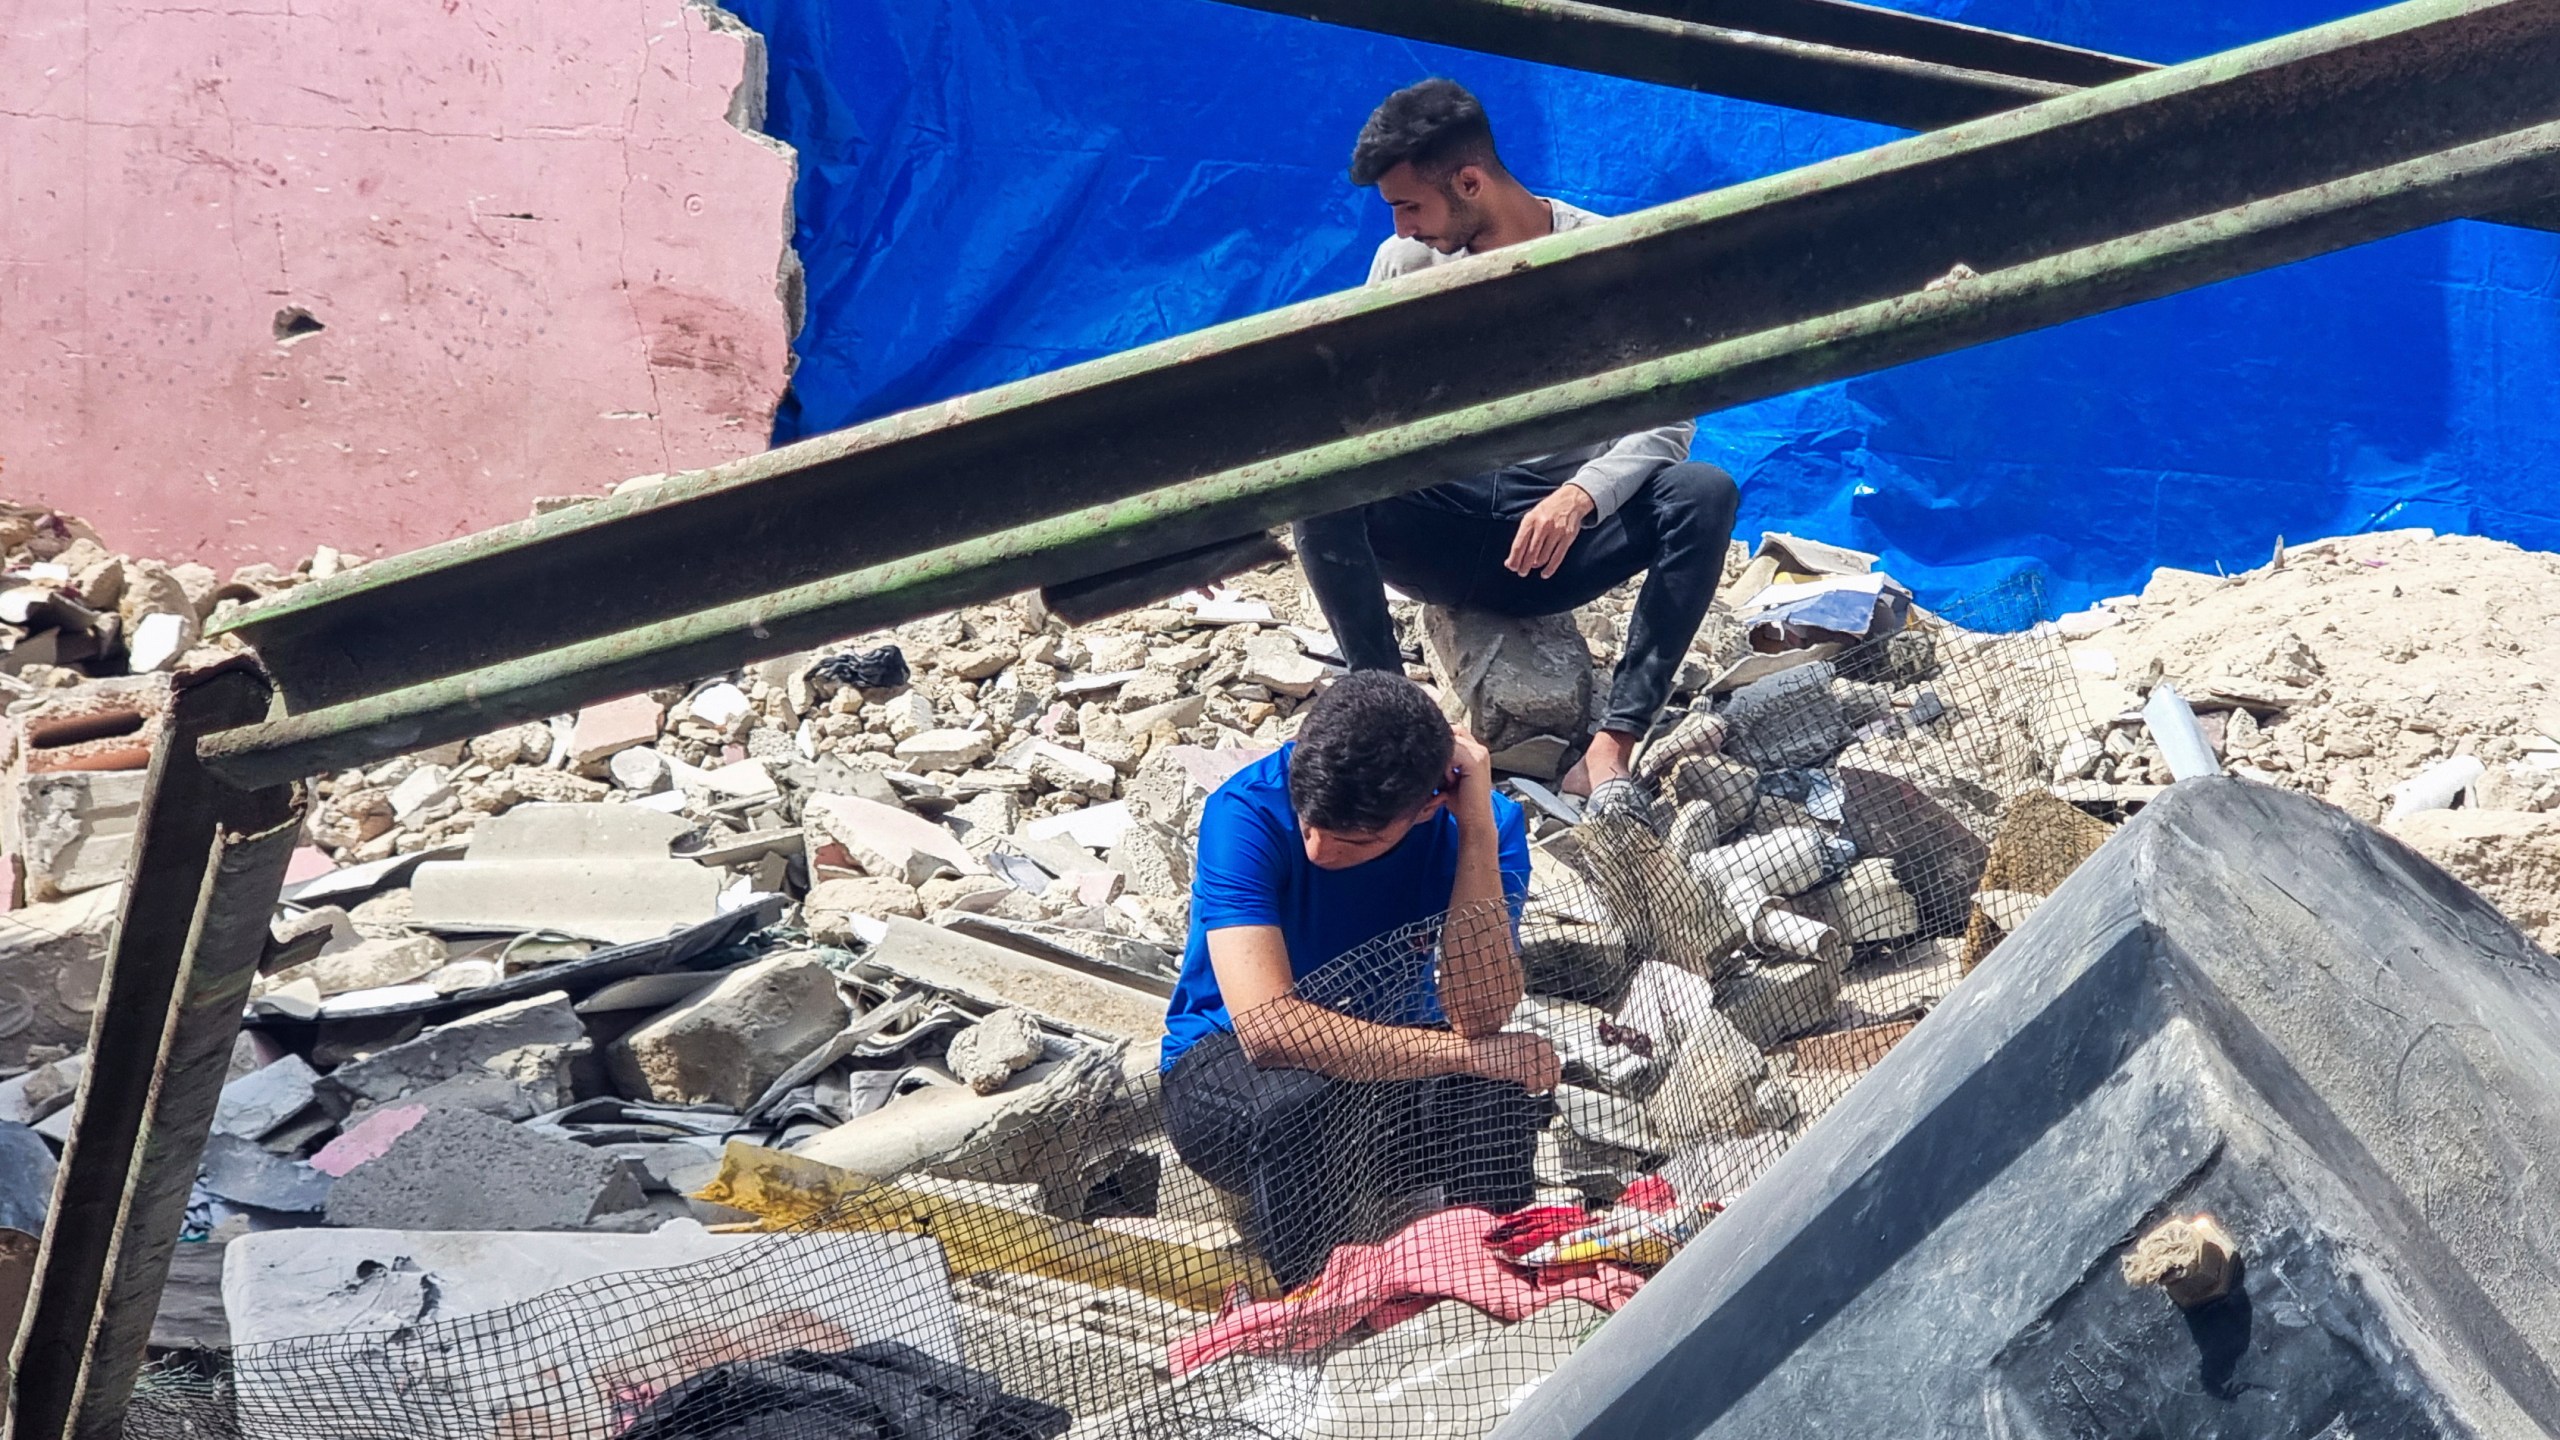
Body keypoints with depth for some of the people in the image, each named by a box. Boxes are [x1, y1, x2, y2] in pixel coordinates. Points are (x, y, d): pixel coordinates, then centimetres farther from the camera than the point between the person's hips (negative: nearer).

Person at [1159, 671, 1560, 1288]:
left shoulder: (1485, 822, -17)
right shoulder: (1247, 813, -25)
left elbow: (1478, 1017, -29)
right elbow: (1268, 1026, -34)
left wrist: (1478, 831, -33)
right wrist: (1466, 1052, -32)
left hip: (1390, 1060, 2)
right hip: (1229, 1066, -2)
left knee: (1503, 1093, -31)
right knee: (1297, 1102, -37)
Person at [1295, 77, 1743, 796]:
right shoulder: (1404, 261, 1)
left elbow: (1665, 421, -15)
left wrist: (1579, 496, -34)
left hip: (1566, 525, -1)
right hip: (1448, 525, 2)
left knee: (1705, 494, -31)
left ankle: (1612, 745, -35)